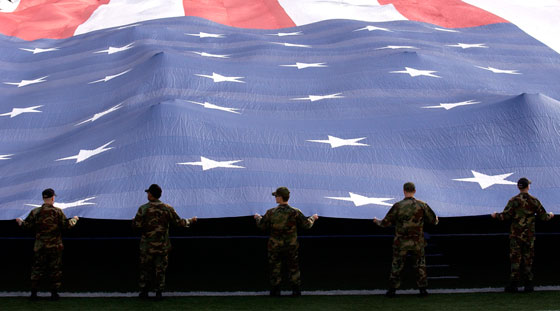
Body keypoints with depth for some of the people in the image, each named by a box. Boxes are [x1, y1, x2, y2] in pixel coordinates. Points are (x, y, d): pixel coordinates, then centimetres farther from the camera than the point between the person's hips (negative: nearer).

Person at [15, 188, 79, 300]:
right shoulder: (57, 211, -8)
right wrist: (74, 220, 10)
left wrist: (20, 222, 18)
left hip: (40, 246, 2)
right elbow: (66, 225, -10)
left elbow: (27, 225, -3)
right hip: (55, 246, -2)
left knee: (37, 269, 9)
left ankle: (33, 293, 7)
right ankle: (54, 293, 7)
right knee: (55, 269, 8)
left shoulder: (35, 212, -4)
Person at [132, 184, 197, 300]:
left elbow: (136, 224, -11)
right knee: (160, 269, 9)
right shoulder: (167, 208, -5)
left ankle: (143, 291, 17)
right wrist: (190, 221, 17)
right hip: (163, 245, 1)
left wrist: (134, 219, 12)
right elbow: (178, 223, -1)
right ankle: (158, 292, 8)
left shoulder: (143, 209, -10)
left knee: (145, 268, 13)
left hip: (147, 245, -1)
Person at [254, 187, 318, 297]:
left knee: (275, 267, 13)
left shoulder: (271, 213, -12)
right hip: (290, 246, 0)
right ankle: (296, 290, 13)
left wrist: (258, 218, 22)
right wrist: (313, 218, 15)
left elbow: (262, 225, 0)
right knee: (293, 268, 14)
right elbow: (307, 224, -6)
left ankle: (275, 290, 14)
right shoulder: (295, 213, -13)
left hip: (275, 246, 0)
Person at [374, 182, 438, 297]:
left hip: (401, 242, -1)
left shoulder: (398, 206, -11)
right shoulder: (422, 205, -7)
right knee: (420, 265, 15)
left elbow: (385, 223, -6)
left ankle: (392, 289, 11)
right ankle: (423, 289, 13)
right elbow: (433, 220, 3)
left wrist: (377, 221, 16)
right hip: (417, 242, 1)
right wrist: (436, 220, 28)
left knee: (397, 265, 10)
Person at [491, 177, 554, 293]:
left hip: (516, 234, -2)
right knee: (528, 260, 8)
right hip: (529, 235, 2)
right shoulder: (534, 201, 0)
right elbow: (543, 216, 5)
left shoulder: (514, 201, -8)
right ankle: (528, 285, 8)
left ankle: (513, 285, -3)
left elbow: (505, 216, -14)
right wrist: (550, 215, 27)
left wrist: (496, 215, 6)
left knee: (515, 259, 0)